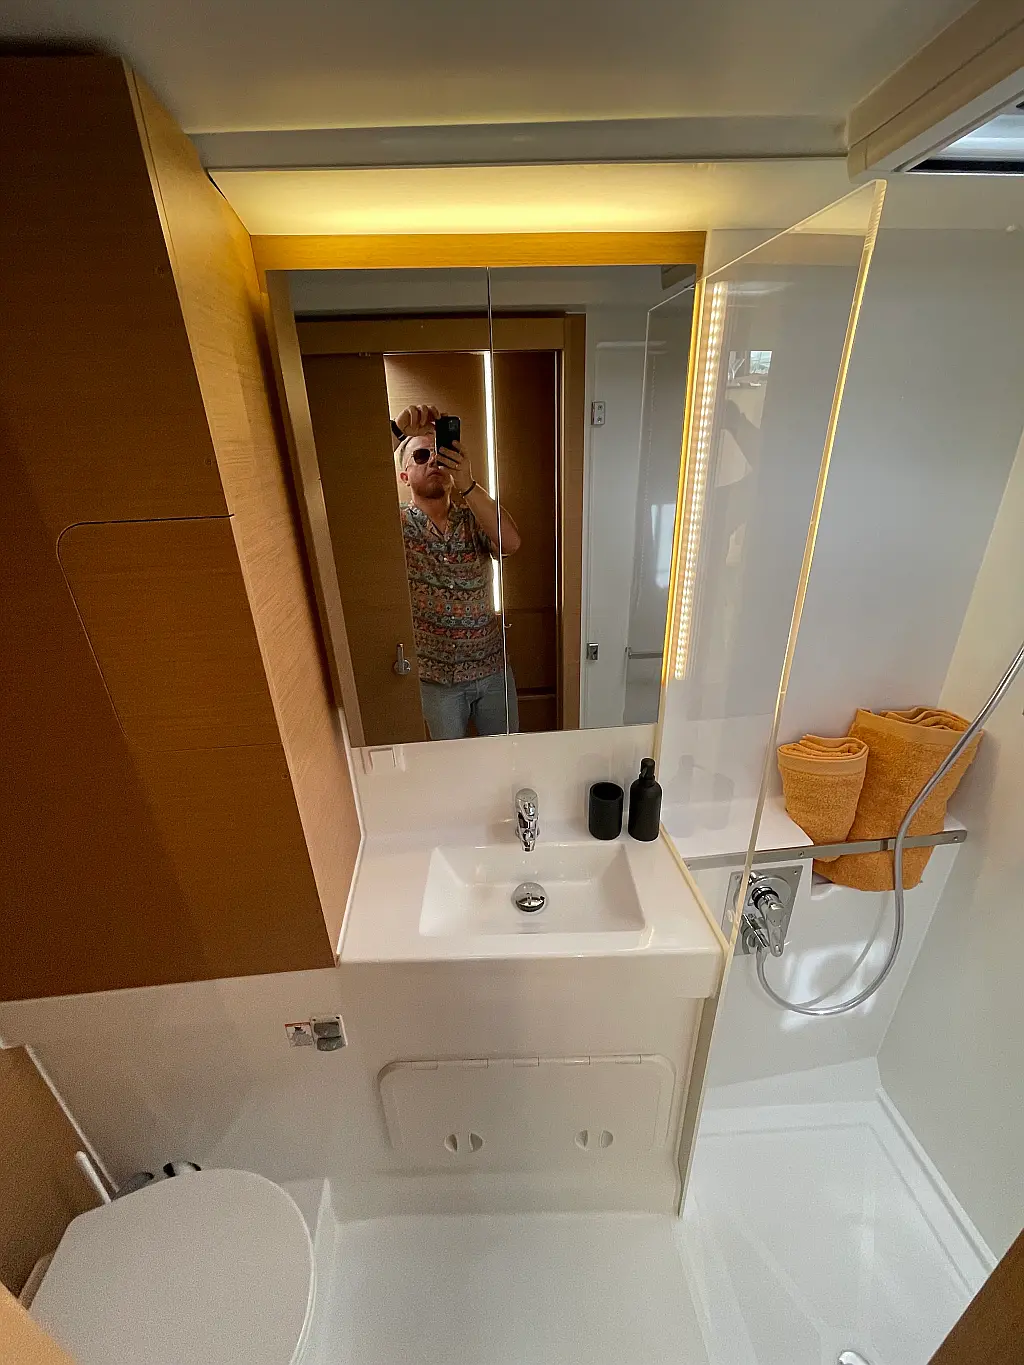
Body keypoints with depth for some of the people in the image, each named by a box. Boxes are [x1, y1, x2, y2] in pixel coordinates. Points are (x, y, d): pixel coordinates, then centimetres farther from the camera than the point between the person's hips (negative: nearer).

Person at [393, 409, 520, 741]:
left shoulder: (473, 518, -1)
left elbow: (511, 543, -22)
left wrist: (467, 484, -33)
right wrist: (397, 432, -34)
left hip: (493, 667, 2)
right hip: (436, 678, -2)